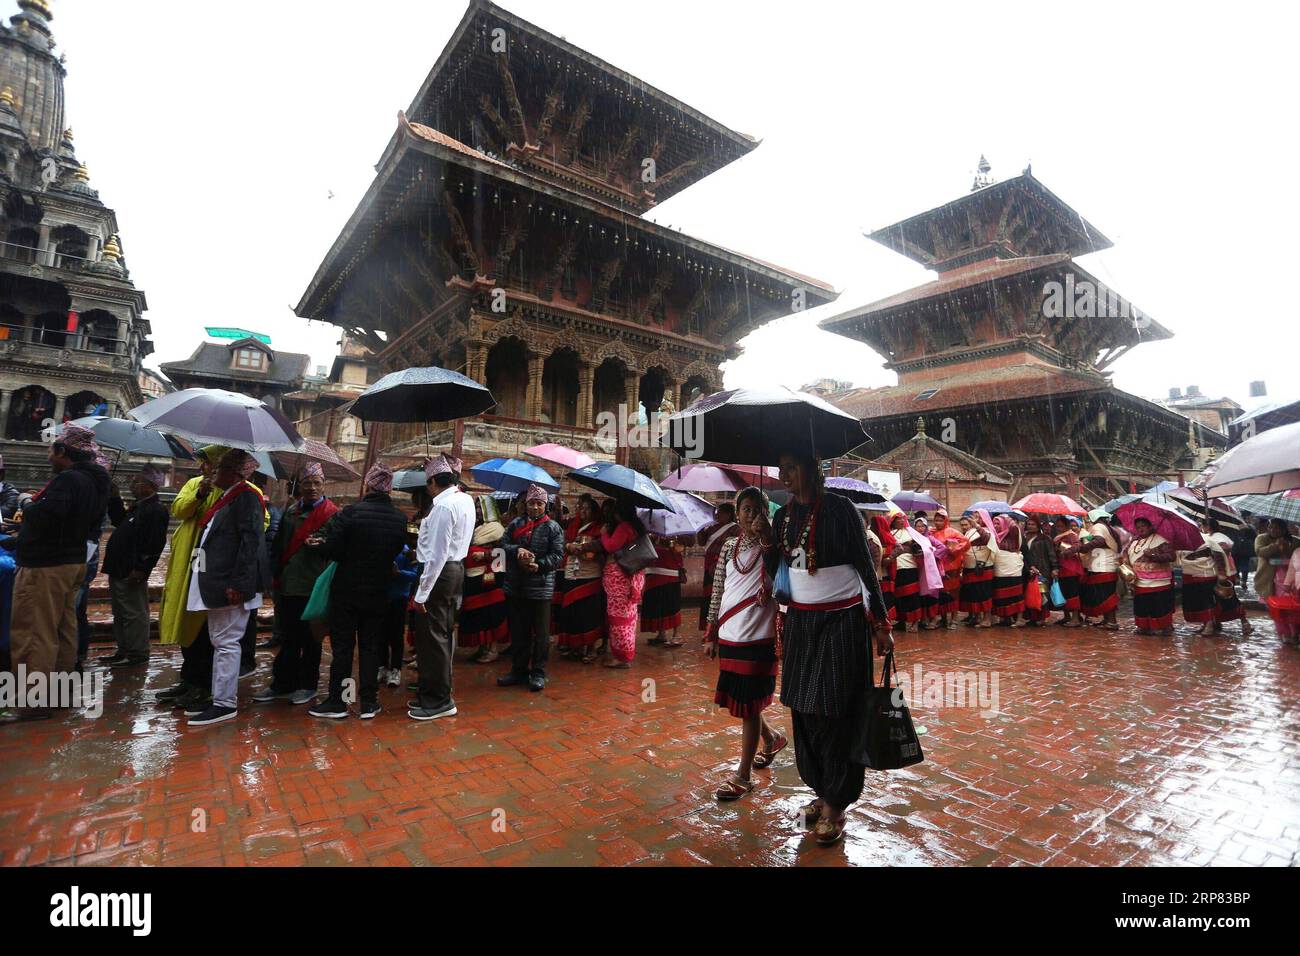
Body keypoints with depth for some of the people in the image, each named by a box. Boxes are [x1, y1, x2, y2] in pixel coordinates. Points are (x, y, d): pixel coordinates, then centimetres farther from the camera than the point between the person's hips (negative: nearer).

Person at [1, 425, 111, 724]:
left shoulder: (68, 479, -18)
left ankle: (36, 702, -2)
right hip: (74, 561, 10)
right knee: (64, 630, 16)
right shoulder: (95, 481, 12)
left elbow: (48, 512, -32)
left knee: (33, 634, -5)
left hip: (45, 566, -10)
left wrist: (28, 509, -11)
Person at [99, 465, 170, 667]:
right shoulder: (139, 507, 16)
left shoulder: (156, 510, -17)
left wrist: (140, 569, -23)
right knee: (120, 613, 18)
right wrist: (114, 499, 21)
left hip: (131, 573, -11)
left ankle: (138, 654, 3)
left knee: (134, 613, -4)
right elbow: (120, 521, 32)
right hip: (118, 571, 11)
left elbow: (154, 544, -22)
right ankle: (124, 650, 28)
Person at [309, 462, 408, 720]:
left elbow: (333, 551, -14)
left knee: (342, 646, 9)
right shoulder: (400, 519, -6)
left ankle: (336, 703, 18)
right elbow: (397, 552, 3)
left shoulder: (350, 513, -16)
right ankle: (369, 703, 17)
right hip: (378, 592, 3)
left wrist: (320, 544, 7)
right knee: (370, 646, 12)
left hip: (347, 589, -3)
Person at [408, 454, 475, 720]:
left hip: (440, 572, -10)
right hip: (456, 569, 10)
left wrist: (422, 593, -19)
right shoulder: (466, 499, 8)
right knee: (444, 633, 17)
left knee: (431, 636, 0)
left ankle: (438, 701, 11)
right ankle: (438, 693, 30)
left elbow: (437, 554, -22)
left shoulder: (443, 505, -20)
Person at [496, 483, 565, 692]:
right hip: (516, 587, 4)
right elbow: (503, 543, 5)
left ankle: (538, 673, 16)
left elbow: (558, 555, -7)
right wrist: (517, 550, -14)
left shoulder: (553, 527, -1)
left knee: (541, 633, 4)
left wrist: (539, 565, -21)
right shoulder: (516, 523, 10)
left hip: (541, 587, -4)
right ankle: (519, 670, 28)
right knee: (518, 631, 14)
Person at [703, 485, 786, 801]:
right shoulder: (729, 546, 6)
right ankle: (772, 738, 43)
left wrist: (766, 539, -29)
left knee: (748, 706, 3)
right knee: (738, 701, 16)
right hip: (729, 637, 5)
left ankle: (743, 776, 18)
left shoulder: (772, 546, -5)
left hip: (758, 639, -5)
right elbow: (717, 592, 8)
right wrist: (711, 634, 7)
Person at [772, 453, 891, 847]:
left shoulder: (839, 508, -11)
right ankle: (821, 791, 28)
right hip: (800, 621, 5)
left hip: (842, 621, -5)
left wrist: (882, 625, -6)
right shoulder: (783, 516, 5)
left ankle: (835, 805, 17)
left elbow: (866, 565, -7)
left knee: (836, 712, 2)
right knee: (803, 710, 10)